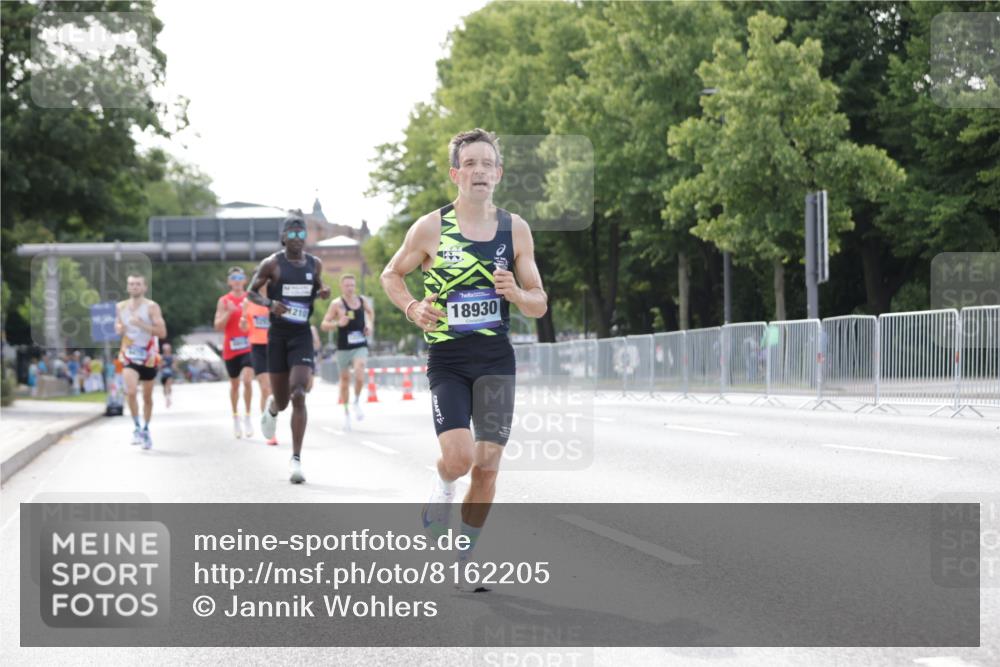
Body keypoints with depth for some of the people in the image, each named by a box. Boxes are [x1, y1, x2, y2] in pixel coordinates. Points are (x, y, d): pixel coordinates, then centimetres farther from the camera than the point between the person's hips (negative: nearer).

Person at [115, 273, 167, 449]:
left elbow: (162, 332, -15)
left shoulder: (152, 307, -9)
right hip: (129, 355, 1)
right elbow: (117, 327, 18)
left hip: (148, 357, -1)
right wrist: (118, 330, -5)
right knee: (131, 392, -21)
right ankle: (137, 427, -6)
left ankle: (146, 429, 30)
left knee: (147, 397, 11)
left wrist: (142, 325, -25)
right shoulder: (120, 307, 4)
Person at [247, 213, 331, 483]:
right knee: (283, 401, 6)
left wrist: (323, 291, 0)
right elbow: (251, 292, 2)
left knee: (298, 396, -15)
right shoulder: (272, 264, -4)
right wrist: (269, 303, -18)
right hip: (278, 336, -1)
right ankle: (272, 407, 48)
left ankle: (296, 459, -12)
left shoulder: (315, 264, 6)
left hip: (302, 336, 1)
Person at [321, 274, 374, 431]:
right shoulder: (337, 304, -6)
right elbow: (324, 325, -8)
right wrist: (338, 324, -25)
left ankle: (357, 402, 4)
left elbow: (370, 312, 28)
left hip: (360, 346, 1)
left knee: (359, 376, -21)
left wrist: (370, 325, 12)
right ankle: (346, 413, 22)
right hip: (343, 347, -1)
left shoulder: (363, 301, 4)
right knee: (345, 380, 8)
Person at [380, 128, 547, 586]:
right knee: (459, 457, -20)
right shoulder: (431, 228, -3)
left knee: (488, 465, 0)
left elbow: (539, 305, 8)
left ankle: (464, 560, 17)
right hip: (447, 361, -2)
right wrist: (412, 308, -8)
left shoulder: (516, 229, 4)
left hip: (496, 360, 2)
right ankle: (442, 491, 16)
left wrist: (516, 293, -14)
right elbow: (391, 274, 11)